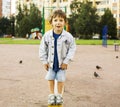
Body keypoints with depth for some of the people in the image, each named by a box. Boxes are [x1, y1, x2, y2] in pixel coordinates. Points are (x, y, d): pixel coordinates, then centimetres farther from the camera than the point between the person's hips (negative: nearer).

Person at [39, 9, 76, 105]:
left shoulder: (68, 36, -17)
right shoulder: (47, 35, -13)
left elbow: (72, 48, -10)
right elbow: (43, 49, -3)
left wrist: (66, 61, -13)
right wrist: (45, 61, -4)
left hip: (62, 63, -1)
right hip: (51, 62, 2)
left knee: (61, 79, 8)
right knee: (50, 79, 10)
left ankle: (59, 95, 28)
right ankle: (52, 94, 28)